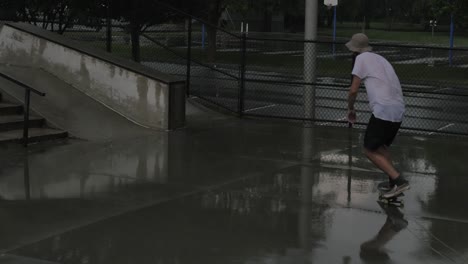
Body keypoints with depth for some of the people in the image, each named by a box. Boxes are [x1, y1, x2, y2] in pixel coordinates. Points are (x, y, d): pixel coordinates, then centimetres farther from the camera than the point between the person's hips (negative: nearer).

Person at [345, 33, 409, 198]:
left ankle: (398, 180, -11)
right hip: (399, 110, 8)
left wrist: (350, 109, 13)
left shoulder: (361, 58, 1)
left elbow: (353, 90, -3)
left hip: (383, 111, -8)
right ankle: (394, 184, 12)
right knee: (381, 147, 23)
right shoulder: (381, 59, 24)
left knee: (370, 150, 2)